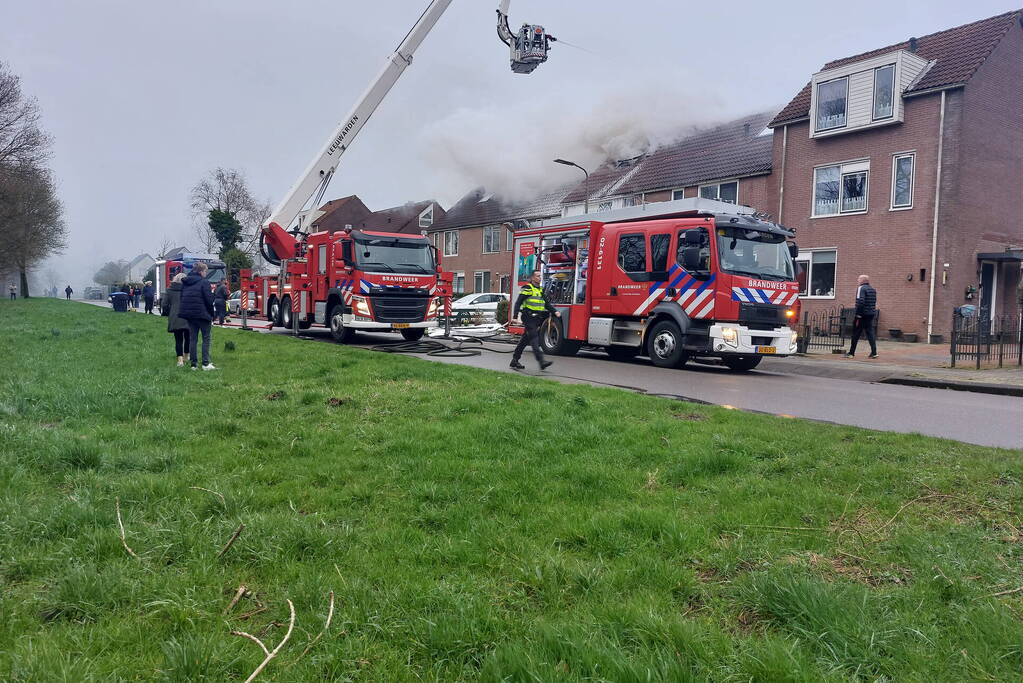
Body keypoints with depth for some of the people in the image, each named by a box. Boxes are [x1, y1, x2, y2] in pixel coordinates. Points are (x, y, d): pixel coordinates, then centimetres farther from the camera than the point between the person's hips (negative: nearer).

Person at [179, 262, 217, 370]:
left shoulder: (185, 282, 11)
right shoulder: (204, 282, -11)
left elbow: (182, 297, 13)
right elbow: (209, 300, -16)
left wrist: (186, 311, 16)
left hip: (188, 313, 7)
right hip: (202, 314, -6)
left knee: (192, 339, 11)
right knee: (206, 338, 2)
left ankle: (193, 364, 11)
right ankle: (205, 363, -3)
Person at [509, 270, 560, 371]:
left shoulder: (540, 290, 19)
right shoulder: (528, 288, -7)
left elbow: (546, 304, 23)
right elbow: (518, 303, -10)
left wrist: (555, 311, 8)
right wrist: (515, 317, -18)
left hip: (536, 319, 9)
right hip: (529, 318, -9)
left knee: (525, 340, 12)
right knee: (534, 339, -16)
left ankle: (514, 361, 18)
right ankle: (541, 361, -25)